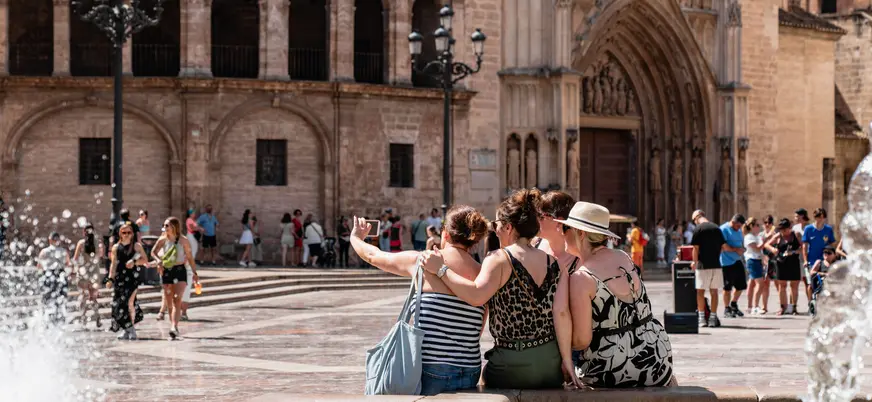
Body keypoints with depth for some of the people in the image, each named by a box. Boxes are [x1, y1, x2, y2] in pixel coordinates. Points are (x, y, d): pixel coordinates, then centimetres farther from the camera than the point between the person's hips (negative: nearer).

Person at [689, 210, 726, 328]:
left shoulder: (698, 229, -7)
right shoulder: (717, 228, 8)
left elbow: (696, 248, -8)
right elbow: (722, 247, 9)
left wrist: (695, 262, 5)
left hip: (703, 265, -4)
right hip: (716, 265, 4)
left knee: (700, 291, 5)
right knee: (714, 291, 9)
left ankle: (701, 318, 3)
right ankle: (713, 318, 9)